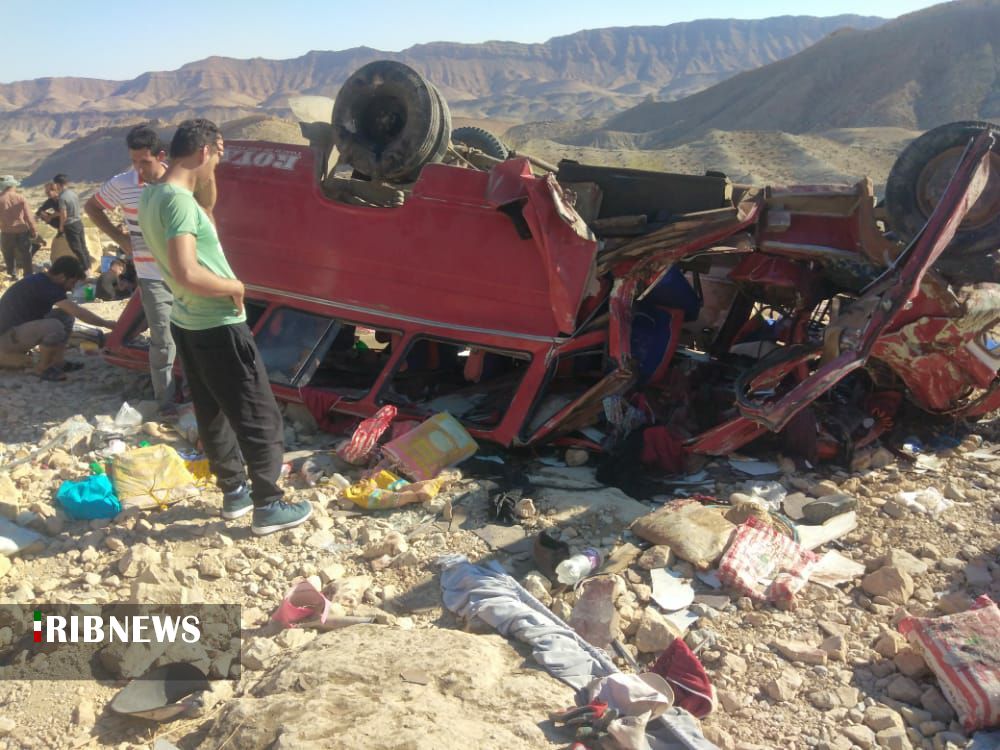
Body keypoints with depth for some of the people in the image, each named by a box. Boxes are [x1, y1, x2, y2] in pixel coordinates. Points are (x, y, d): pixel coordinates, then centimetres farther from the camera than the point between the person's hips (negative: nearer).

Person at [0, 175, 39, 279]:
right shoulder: (20, 198, -7)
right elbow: (28, 216, -5)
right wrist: (33, 230, 4)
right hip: (22, 231, 0)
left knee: (9, 256, 17)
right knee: (26, 255, 12)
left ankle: (13, 275, 23)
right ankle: (27, 275, 15)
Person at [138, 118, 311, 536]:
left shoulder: (152, 196, 6)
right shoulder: (179, 200, -23)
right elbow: (187, 273, -32)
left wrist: (208, 192, 14)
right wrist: (235, 287, -17)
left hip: (187, 323, 10)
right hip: (217, 328, -10)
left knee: (212, 415, 18)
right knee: (260, 418, 1)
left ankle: (234, 493, 30)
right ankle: (268, 507, 9)